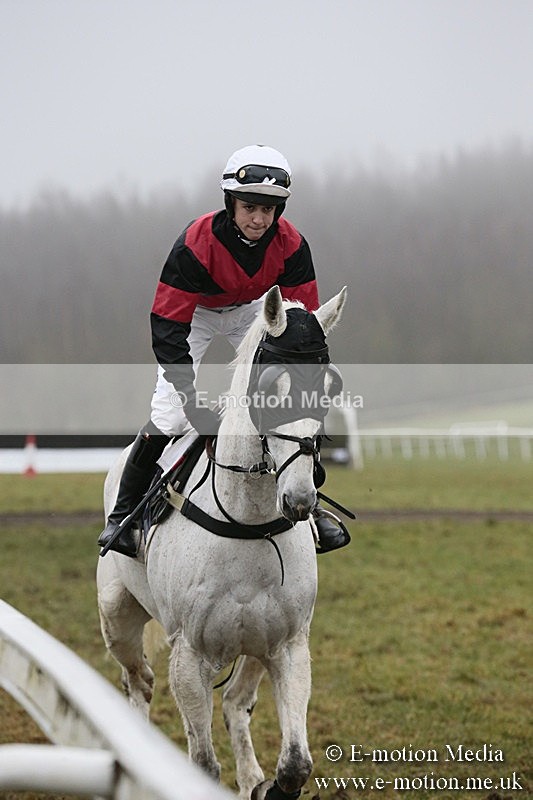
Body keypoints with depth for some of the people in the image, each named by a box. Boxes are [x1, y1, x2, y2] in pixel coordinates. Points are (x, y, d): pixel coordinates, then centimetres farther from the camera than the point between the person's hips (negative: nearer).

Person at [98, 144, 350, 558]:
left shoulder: (291, 245, -27)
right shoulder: (197, 243, -37)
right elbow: (167, 328, -36)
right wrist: (193, 397, -44)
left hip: (251, 310, 3)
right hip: (195, 312, -3)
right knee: (169, 414, -15)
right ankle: (124, 512, 0)